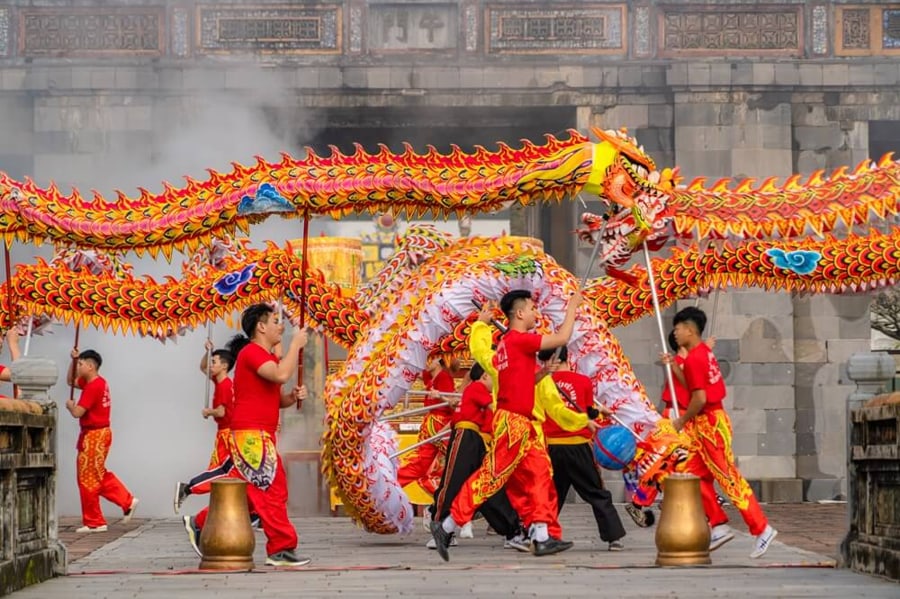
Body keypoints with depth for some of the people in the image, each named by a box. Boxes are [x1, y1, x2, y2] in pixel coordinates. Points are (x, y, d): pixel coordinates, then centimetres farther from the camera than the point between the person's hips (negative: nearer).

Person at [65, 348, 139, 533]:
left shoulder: (93, 387, -20)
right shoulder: (96, 382, 10)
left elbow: (77, 413, -24)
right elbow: (71, 381, 23)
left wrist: (70, 405, -2)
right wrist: (74, 359, 10)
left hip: (94, 436, -10)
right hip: (99, 434, 10)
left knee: (88, 480, -1)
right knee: (99, 476, 18)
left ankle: (93, 522, 6)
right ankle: (127, 501, 15)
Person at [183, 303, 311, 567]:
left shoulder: (268, 358, 20)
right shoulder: (252, 353, -11)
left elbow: (277, 400, 24)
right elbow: (281, 375, -28)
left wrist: (293, 396, 2)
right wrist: (296, 344, -17)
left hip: (259, 436, 10)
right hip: (251, 435, -10)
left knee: (246, 493, 14)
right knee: (272, 489, -11)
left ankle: (200, 524, 24)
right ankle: (282, 549, -8)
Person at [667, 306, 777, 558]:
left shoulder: (693, 358, -17)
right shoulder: (704, 352, 12)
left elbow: (699, 398, -23)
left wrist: (682, 421, -10)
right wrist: (674, 367, 19)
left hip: (709, 423, -10)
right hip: (704, 425, 10)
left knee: (729, 479, -7)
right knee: (696, 475, 11)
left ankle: (761, 529, -4)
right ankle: (719, 525, 13)